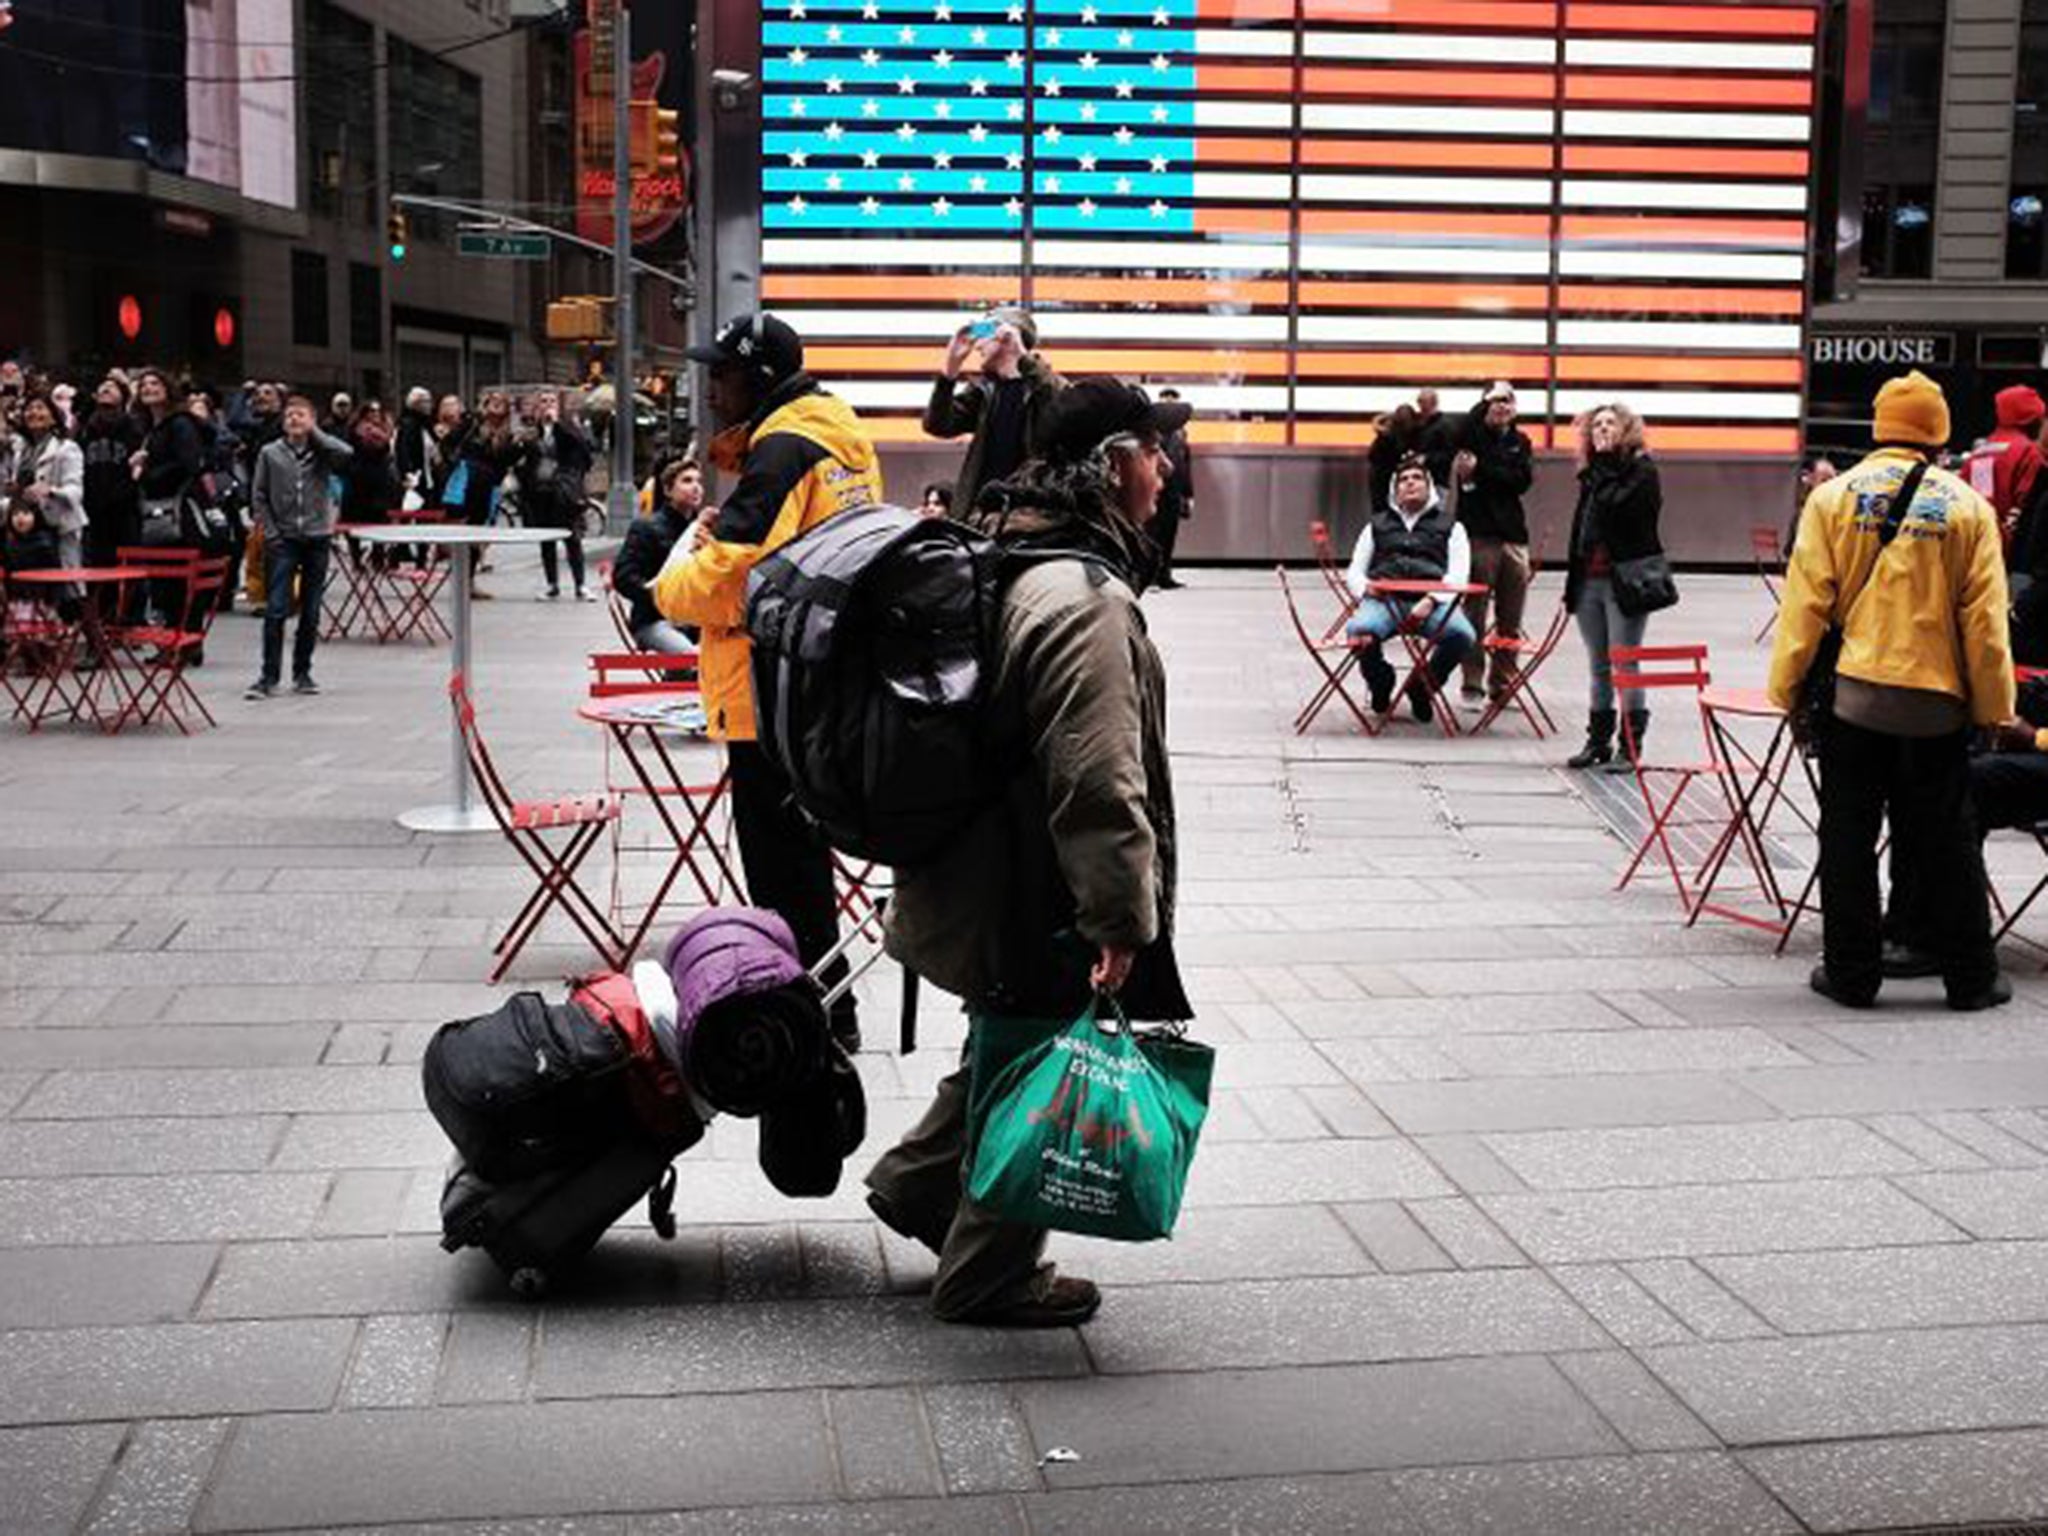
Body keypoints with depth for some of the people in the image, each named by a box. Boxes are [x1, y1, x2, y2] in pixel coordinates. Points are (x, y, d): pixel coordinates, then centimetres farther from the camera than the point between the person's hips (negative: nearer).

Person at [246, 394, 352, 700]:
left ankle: (302, 672, 17)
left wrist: (314, 433, -9)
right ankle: (269, 676, -2)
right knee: (275, 610, -6)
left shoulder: (322, 451, 2)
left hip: (317, 537, 1)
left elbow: (347, 454, -20)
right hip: (283, 540, -1)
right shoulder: (270, 454, 3)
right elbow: (258, 496, 5)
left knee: (311, 612, 7)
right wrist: (270, 532, -4)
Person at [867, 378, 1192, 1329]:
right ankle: (989, 1276, 24)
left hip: (981, 884, 10)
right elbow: (1099, 779, -29)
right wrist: (1121, 917, -23)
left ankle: (916, 1186, 42)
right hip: (1040, 905, -10)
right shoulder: (1088, 599, -26)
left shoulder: (1007, 556, 8)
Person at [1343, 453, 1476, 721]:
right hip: (1385, 598, 1)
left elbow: (1458, 575, 8)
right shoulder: (1377, 525, 30)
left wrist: (1431, 601, -12)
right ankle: (1381, 683, 0)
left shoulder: (1450, 526, 23)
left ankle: (1422, 687, -2)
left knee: (1461, 635, -34)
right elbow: (1354, 572, 24)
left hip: (1432, 600, -1)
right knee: (1359, 630, -35)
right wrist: (1364, 588, -2)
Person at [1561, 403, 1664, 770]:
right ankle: (1597, 740, 18)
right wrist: (1573, 581, 14)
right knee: (1598, 666, 12)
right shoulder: (1594, 472, 16)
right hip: (1589, 580, 7)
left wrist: (1602, 469, -8)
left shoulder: (1642, 470, -4)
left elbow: (1616, 507, -20)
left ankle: (1631, 744, 0)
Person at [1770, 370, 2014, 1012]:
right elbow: (1985, 621, 1)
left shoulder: (1833, 497, -2)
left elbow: (1805, 604, -4)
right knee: (1944, 844, 10)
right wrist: (1994, 707, 9)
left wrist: (1787, 687, 4)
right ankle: (1971, 977, 17)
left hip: (1853, 695, -1)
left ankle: (1852, 975, 12)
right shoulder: (1969, 507, 0)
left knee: (1848, 840, 8)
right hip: (1937, 701, 1)